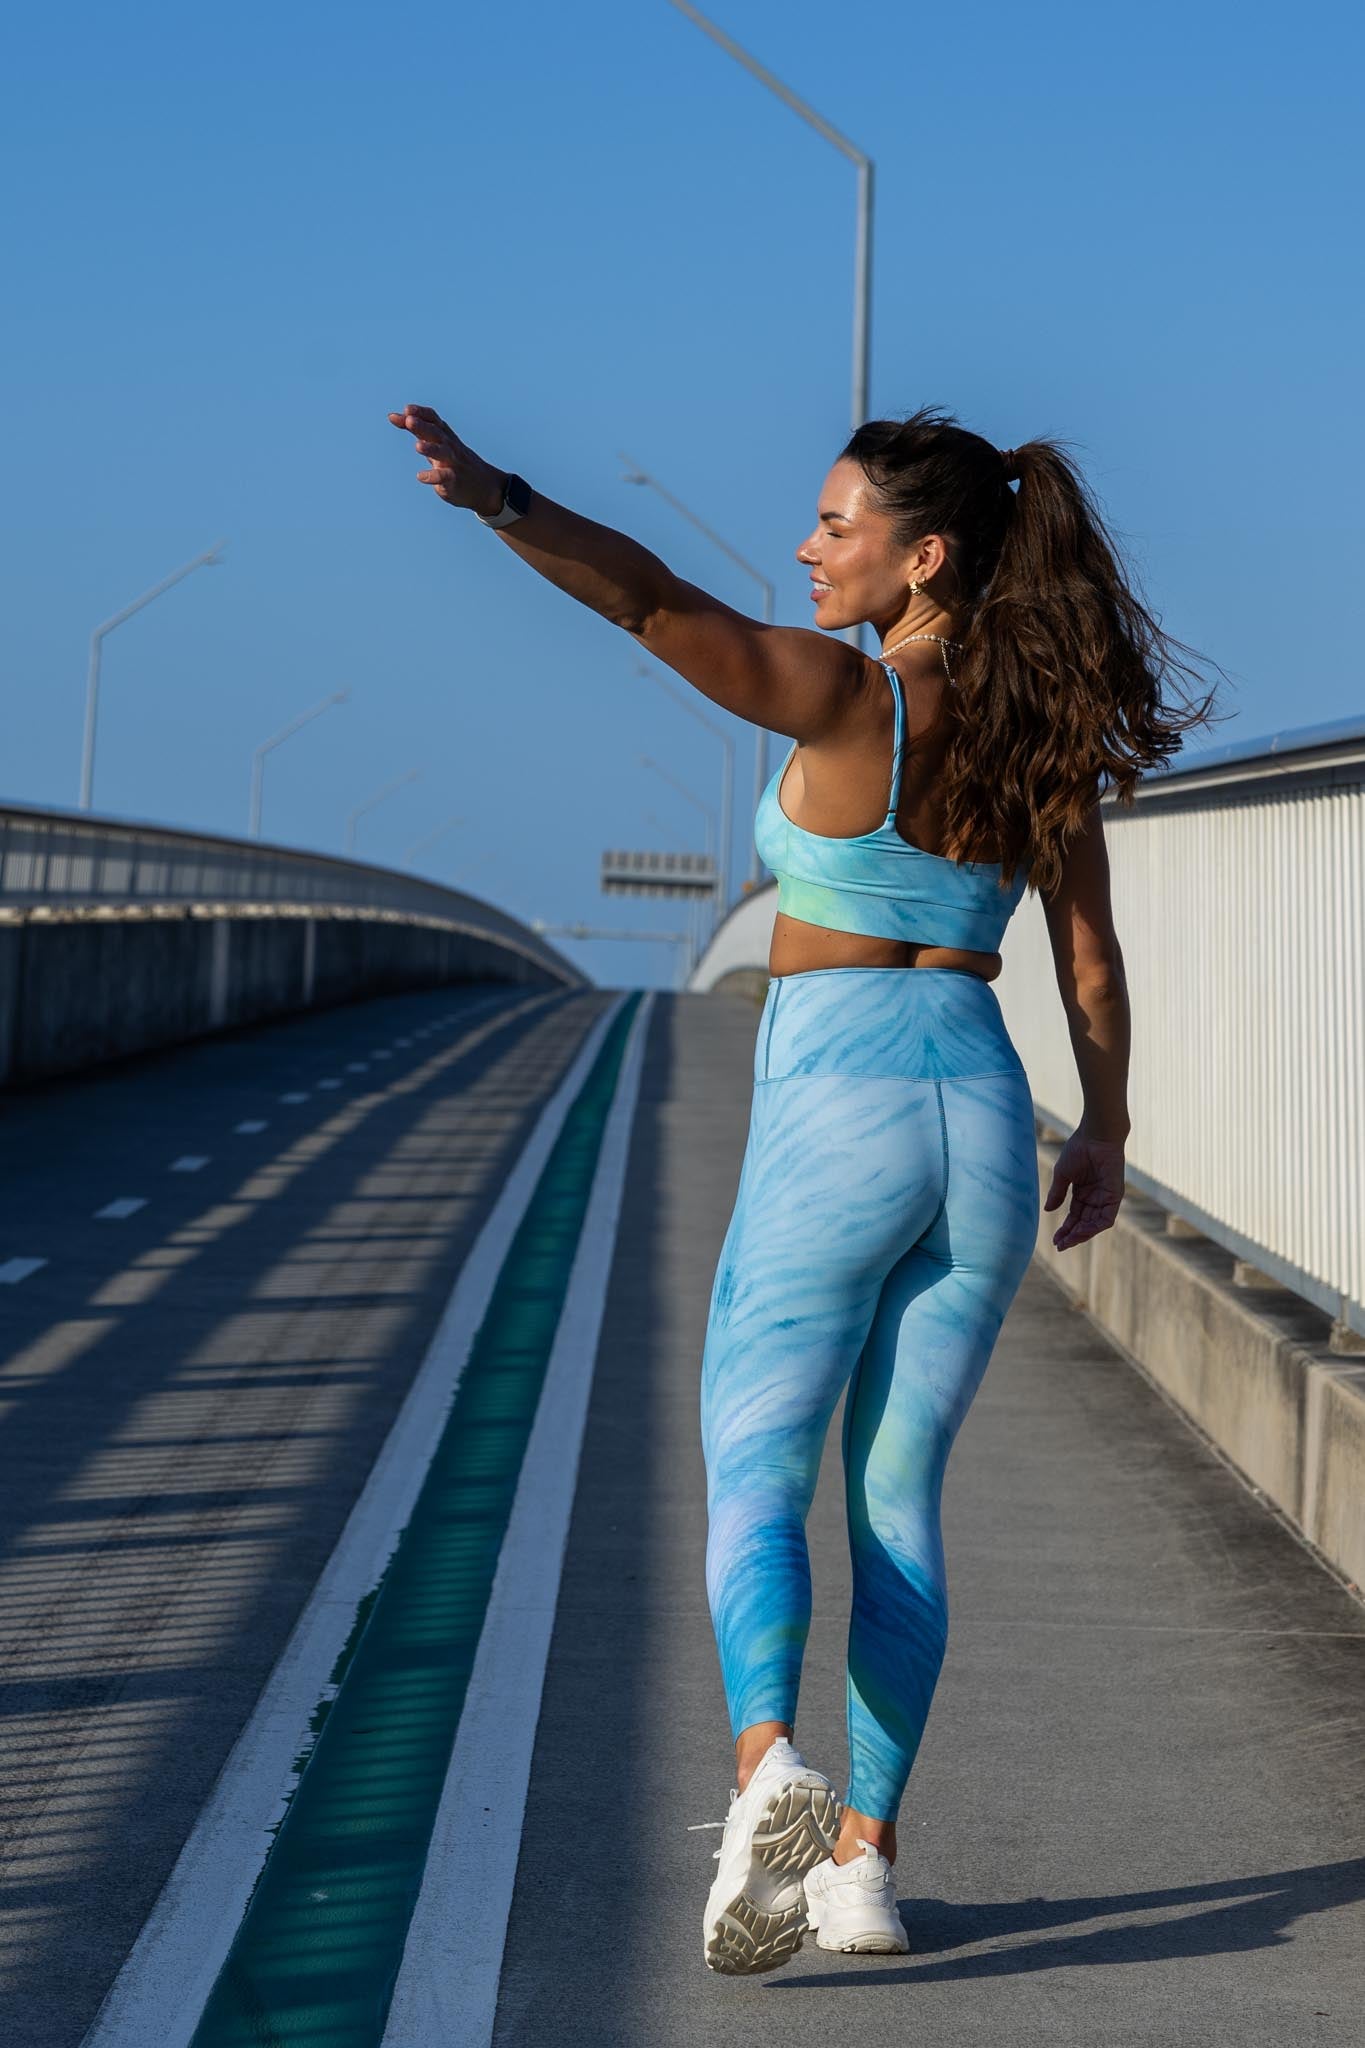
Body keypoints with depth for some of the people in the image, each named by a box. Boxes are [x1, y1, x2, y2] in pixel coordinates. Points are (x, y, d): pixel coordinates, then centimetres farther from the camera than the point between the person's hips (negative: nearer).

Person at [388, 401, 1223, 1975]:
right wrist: (1103, 1133, 22)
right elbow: (1090, 963, 11)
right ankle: (863, 1858, 10)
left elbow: (658, 602, -26)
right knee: (897, 1495, 12)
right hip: (983, 1115, 5)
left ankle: (769, 1771, -23)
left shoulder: (847, 697, -10)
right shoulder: (1045, 735, 7)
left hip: (834, 1115, -5)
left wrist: (497, 496, -37)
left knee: (753, 1476, 3)